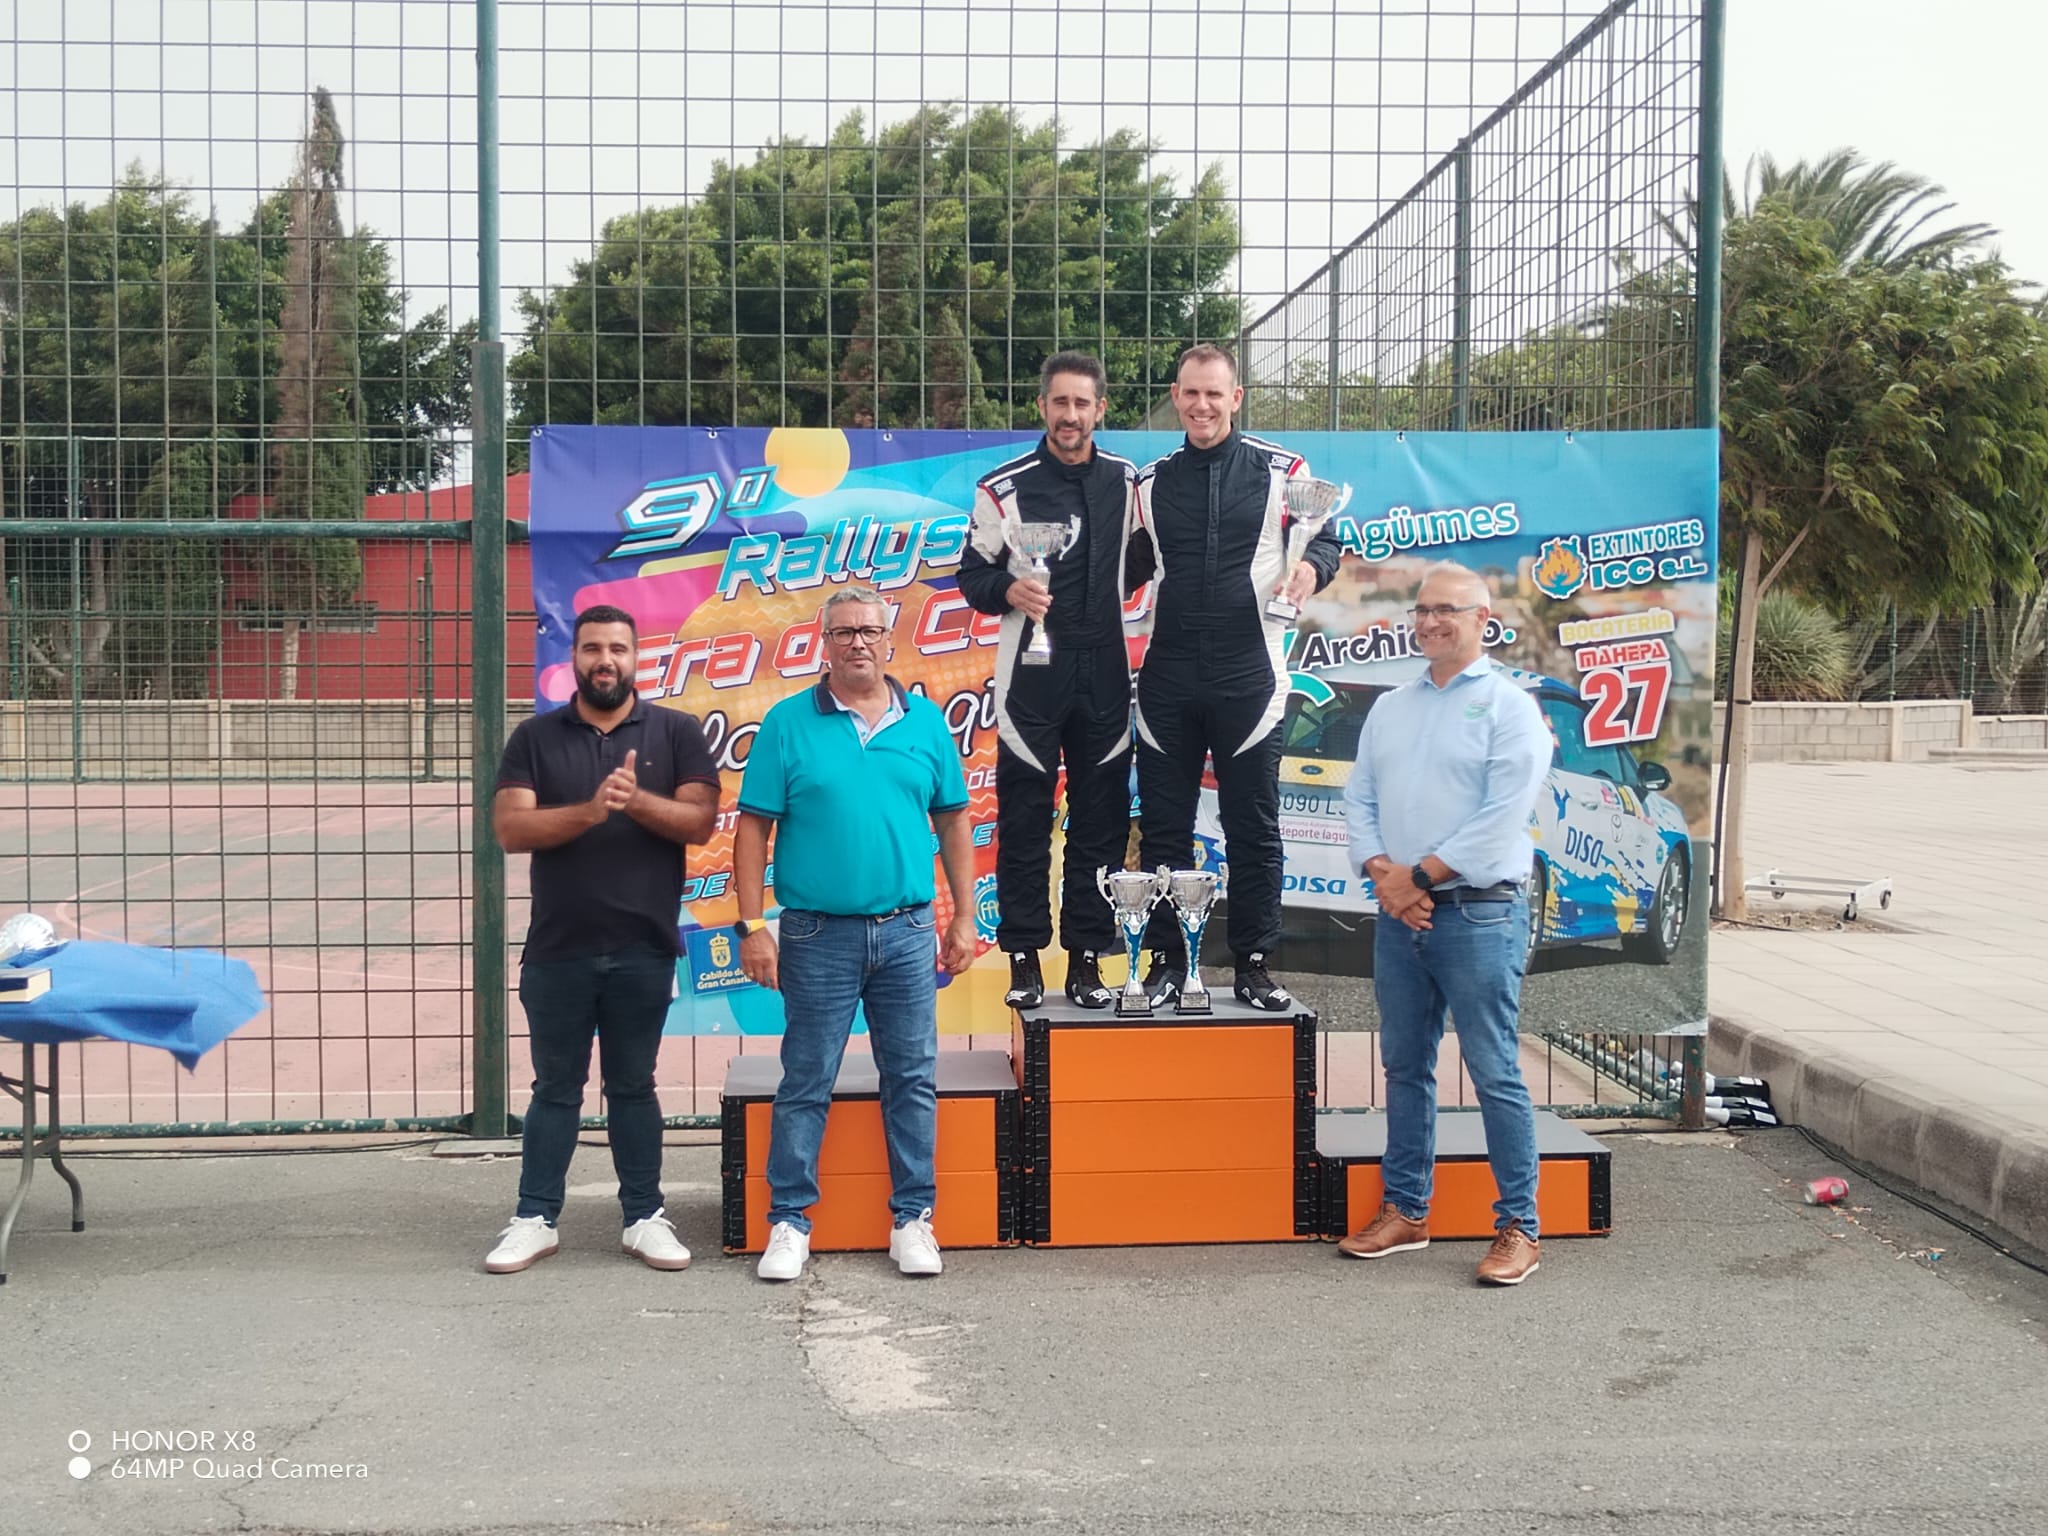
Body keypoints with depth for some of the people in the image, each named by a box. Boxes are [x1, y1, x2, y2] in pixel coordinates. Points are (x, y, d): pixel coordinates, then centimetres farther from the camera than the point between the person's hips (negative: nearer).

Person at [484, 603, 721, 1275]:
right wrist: (590, 810, -21)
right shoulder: (536, 737, 4)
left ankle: (645, 1217, 18)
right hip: (557, 949, 1)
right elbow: (510, 828, -7)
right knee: (555, 1087, 9)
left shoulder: (677, 733, 3)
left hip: (644, 948, 0)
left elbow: (700, 821, -6)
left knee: (633, 1086, 10)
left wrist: (636, 800, -21)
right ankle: (535, 1219, 17)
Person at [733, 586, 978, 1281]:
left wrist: (964, 917, 7)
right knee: (805, 1083, 4)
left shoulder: (925, 722, 6)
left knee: (913, 1080, 7)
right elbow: (753, 830, -2)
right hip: (818, 935, -2)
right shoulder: (789, 723, -2)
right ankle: (789, 1222, 14)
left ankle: (912, 1218, 18)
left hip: (908, 932, 2)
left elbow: (953, 822, 11)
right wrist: (752, 926, -8)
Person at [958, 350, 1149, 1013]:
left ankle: (1087, 958, 12)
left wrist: (1116, 589, 3)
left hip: (1105, 674, 2)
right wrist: (1007, 590, -16)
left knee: (1101, 821, 4)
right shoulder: (1003, 487, -1)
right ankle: (1024, 959, 8)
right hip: (1031, 676, -2)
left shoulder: (1126, 481, 8)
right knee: (1024, 820, 0)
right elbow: (972, 576, 2)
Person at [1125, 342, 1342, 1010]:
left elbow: (1326, 537, 5)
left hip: (1248, 675, -2)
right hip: (1166, 679, 3)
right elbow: (1130, 567, 19)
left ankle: (1254, 966, 12)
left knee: (1254, 828, 3)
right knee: (1163, 827, 6)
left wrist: (1310, 566, -16)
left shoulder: (1280, 470, 2)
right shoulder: (1151, 482, 11)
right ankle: (1165, 961, 16)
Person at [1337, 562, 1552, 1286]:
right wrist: (1383, 873, -5)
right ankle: (1404, 1211, 21)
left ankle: (1518, 1227, 3)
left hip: (1477, 914, -6)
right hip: (1399, 915, 6)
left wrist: (1420, 875, -13)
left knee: (1495, 1074, -4)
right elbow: (1360, 799, 13)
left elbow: (1503, 815, -13)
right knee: (1405, 1067, 12)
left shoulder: (1509, 705, -4)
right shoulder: (1390, 708, 16)